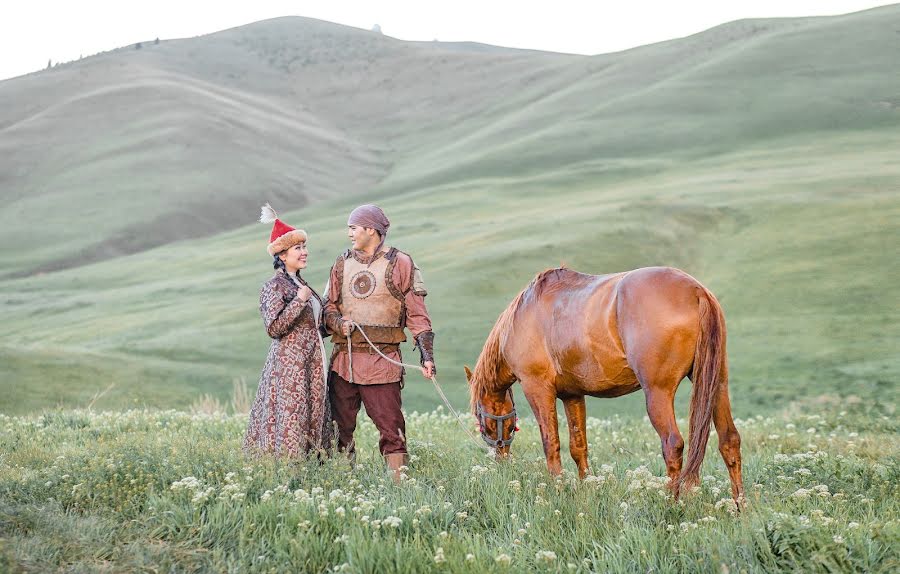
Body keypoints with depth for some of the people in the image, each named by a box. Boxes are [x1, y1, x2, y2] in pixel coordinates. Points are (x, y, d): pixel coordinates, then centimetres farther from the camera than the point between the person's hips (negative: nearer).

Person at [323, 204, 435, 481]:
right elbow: (330, 305, 18)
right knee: (340, 426, 8)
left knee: (390, 426, -7)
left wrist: (427, 356, -8)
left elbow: (417, 314, 0)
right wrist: (338, 322, -6)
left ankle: (399, 482, -4)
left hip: (381, 359, -5)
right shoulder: (343, 263, 14)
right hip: (343, 359, 5)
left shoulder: (400, 264, 1)